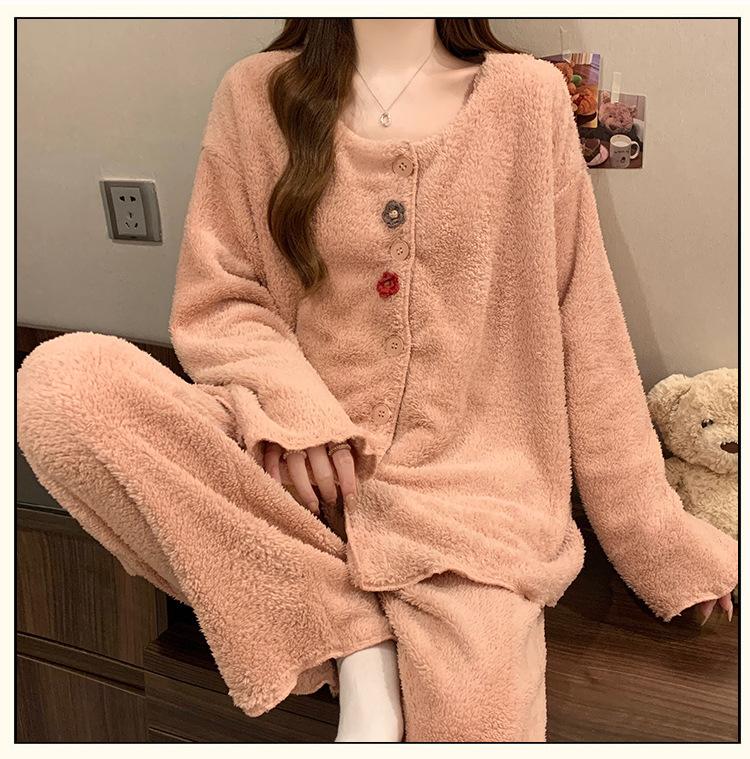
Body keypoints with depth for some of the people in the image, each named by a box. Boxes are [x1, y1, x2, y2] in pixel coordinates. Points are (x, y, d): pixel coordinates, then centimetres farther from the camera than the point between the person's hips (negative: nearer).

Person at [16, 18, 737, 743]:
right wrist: (288, 401, -18)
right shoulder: (256, 93, 7)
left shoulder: (529, 95, 6)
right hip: (300, 478, 3)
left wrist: (659, 534, 6)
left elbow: (587, 338, 5)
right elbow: (214, 303, 5)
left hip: (466, 485, -2)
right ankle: (354, 644, -13)